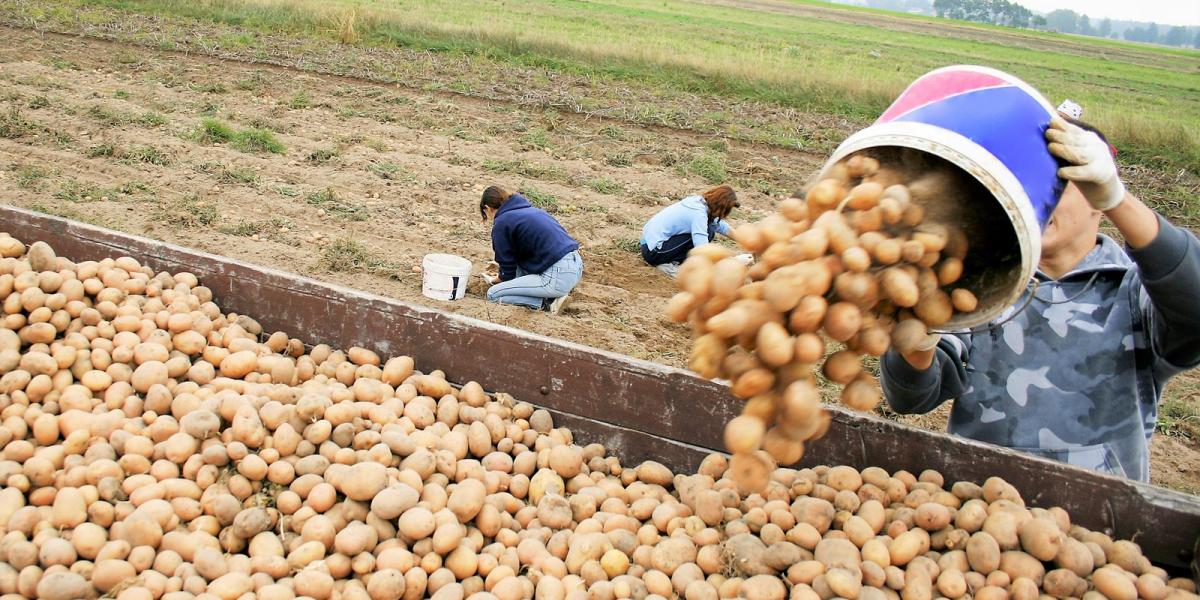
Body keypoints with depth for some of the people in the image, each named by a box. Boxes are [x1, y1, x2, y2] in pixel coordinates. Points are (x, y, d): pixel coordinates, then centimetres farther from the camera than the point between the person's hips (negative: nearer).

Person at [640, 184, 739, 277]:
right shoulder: (699, 213, -21)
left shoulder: (697, 201, 6)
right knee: (708, 232, -13)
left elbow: (720, 224, 20)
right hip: (654, 251, -9)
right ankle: (667, 264, -8)